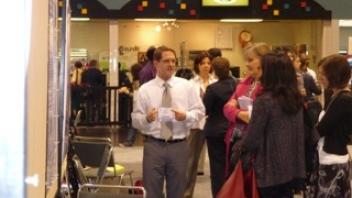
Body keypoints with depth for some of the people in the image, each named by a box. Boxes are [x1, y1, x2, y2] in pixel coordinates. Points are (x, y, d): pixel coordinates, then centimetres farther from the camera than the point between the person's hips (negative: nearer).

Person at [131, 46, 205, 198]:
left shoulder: (186, 85, 5)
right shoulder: (145, 89, 1)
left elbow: (199, 111, 6)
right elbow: (135, 120, 0)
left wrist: (186, 116, -14)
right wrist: (146, 118, -21)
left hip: (179, 146, 1)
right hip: (153, 146, -1)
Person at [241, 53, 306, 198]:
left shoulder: (264, 101, -19)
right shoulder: (296, 99, 3)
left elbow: (252, 138, -14)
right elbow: (300, 133, 10)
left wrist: (241, 149, 4)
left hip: (270, 168, -6)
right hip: (292, 167, 6)